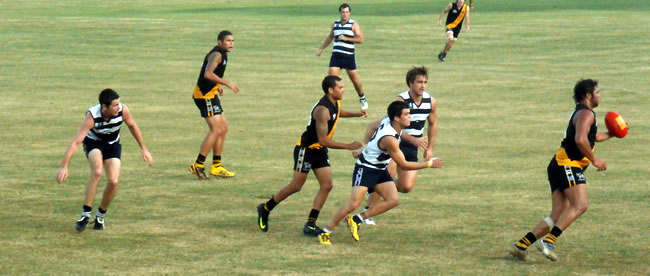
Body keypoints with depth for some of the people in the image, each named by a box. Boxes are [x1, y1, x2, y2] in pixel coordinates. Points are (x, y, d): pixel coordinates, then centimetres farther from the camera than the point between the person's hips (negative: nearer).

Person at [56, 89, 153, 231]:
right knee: (97, 172, -32)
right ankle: (85, 214, -24)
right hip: (93, 143, -3)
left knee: (113, 181, -15)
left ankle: (100, 215, 11)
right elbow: (75, 142, -35)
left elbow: (132, 126, -2)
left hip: (112, 145, 3)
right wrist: (64, 167, -41)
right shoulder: (92, 116, -33)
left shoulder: (123, 110, -25)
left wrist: (143, 149, 7)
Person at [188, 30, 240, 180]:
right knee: (216, 129, -15)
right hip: (204, 95, -11)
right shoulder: (217, 54, -16)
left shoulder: (222, 54, 16)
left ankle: (216, 167, 18)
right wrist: (227, 83, -29)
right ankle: (198, 165, -13)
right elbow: (208, 74, -31)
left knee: (223, 128, 13)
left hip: (211, 94, 11)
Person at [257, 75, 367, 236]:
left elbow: (339, 113, 30)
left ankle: (310, 225, 1)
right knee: (296, 186, -2)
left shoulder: (335, 104, 1)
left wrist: (356, 114, 11)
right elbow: (323, 140, -28)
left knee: (327, 185, -3)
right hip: (306, 149, -8)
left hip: (320, 151, 8)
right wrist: (348, 146, -25)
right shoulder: (322, 110, -27)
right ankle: (265, 209, 18)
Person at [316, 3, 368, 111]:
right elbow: (330, 37, 27)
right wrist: (321, 49, 32)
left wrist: (346, 38, -18)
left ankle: (363, 99, 27)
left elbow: (360, 39, -10)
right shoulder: (335, 24, 11)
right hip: (336, 56, 3)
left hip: (349, 56, -3)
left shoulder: (354, 25, -2)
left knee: (355, 80, 5)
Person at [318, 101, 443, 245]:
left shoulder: (386, 120, -6)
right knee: (354, 203, -18)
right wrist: (429, 164, -16)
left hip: (380, 171, 9)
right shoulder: (390, 139, -31)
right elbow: (403, 165, -22)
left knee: (393, 200, -9)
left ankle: (357, 220, 1)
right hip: (365, 169, -9)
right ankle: (325, 232, -5)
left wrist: (367, 146, 28)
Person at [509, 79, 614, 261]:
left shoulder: (582, 113, 28)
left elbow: (594, 137, 45)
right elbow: (580, 140, -22)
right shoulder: (585, 114, -6)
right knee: (579, 206, -23)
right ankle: (548, 242, -31)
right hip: (567, 166, -10)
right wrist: (594, 159, -13)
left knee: (558, 216, 2)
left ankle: (521, 245, -3)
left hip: (559, 168, 10)